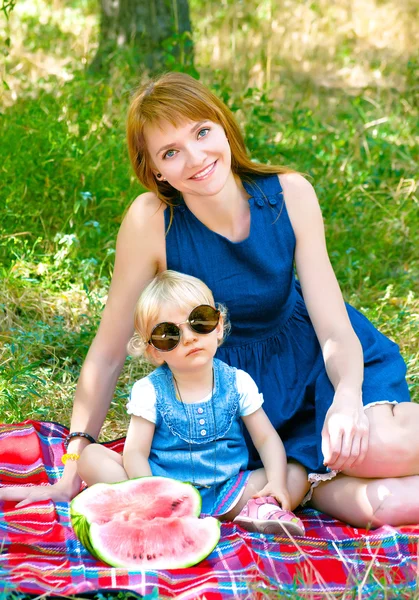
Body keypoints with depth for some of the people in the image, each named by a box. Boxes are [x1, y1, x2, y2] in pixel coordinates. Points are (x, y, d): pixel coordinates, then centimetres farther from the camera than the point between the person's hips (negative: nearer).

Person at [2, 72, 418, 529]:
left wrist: (348, 397, -38)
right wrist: (73, 471, -10)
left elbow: (333, 326, -16)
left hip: (308, 358, 2)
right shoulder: (151, 221, -22)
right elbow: (108, 352, -13)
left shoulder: (290, 195, -16)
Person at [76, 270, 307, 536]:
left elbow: (267, 439, 2)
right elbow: (135, 452, -11)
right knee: (91, 456, -21)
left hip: (226, 490, 1)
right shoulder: (150, 391, -5)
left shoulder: (238, 383, 0)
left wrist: (277, 482, -17)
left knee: (297, 474, -13)